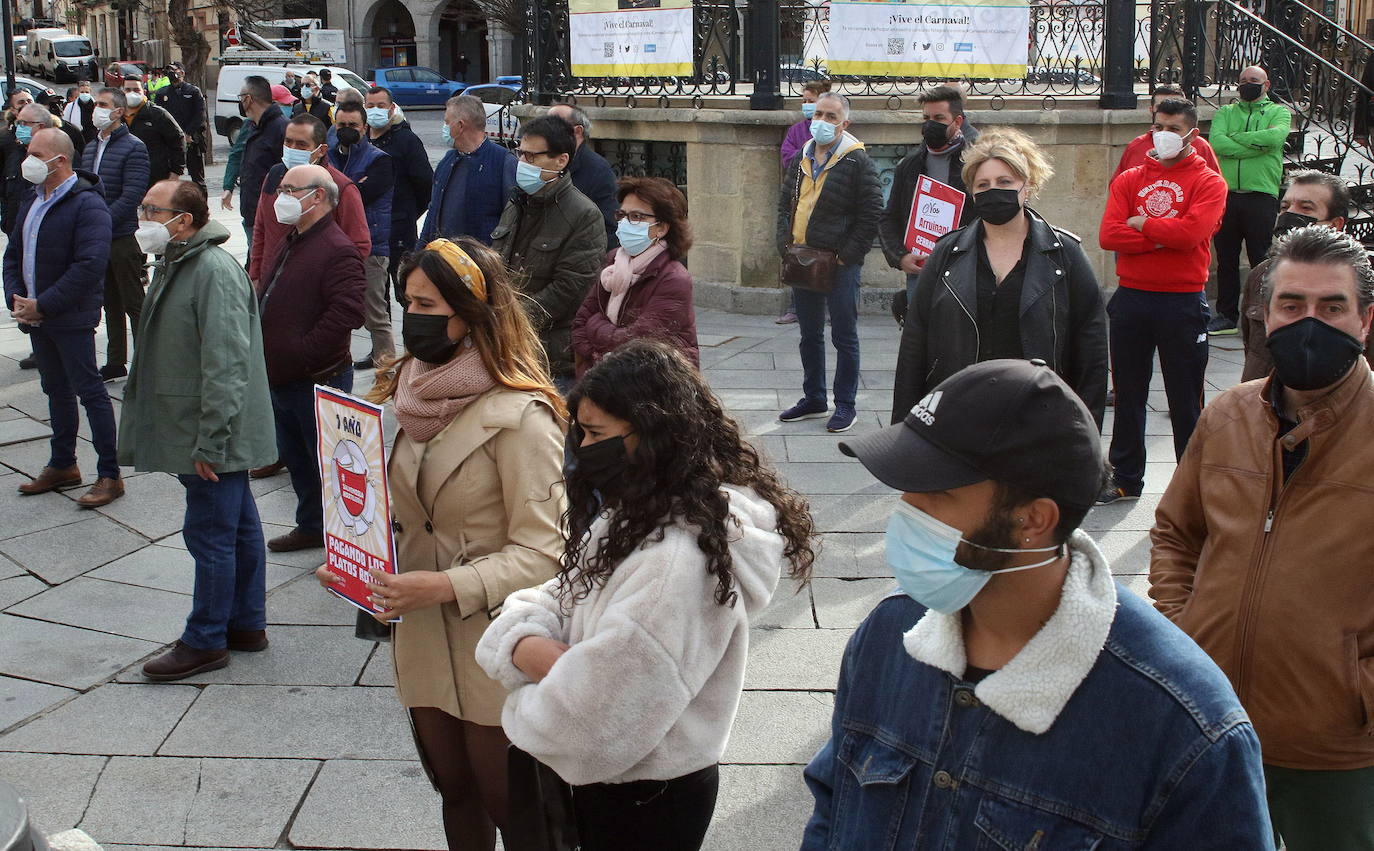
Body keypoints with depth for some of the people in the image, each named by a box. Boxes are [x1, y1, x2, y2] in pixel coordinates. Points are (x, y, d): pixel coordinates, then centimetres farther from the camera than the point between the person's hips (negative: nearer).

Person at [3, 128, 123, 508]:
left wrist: (42, 306, -21)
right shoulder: (32, 200, 12)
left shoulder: (86, 204, -16)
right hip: (36, 317, 8)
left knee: (89, 391, -4)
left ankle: (110, 475, 2)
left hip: (72, 319, -8)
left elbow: (89, 266, -24)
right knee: (56, 390, 17)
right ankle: (62, 465, 29)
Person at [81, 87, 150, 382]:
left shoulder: (133, 148, -9)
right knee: (110, 303, 15)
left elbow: (131, 195, -17)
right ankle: (116, 362, 23)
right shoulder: (90, 148, 14)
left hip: (123, 237, -7)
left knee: (134, 305, -1)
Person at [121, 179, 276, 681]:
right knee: (239, 527, 17)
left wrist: (209, 442, -25)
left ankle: (205, 641, 11)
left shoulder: (214, 272, -21)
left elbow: (225, 366, -26)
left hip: (212, 438, -10)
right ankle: (247, 625, 27)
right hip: (192, 432, 10)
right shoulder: (174, 264, 13)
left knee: (210, 535, 0)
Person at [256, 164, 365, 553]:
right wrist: (265, 355, 11)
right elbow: (267, 301, 24)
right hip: (280, 378, 10)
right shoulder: (289, 245, 15)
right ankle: (311, 526, 33)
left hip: (319, 381, -10)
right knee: (295, 458, 19)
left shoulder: (338, 251, -18)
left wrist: (299, 353, -24)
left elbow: (346, 313, -28)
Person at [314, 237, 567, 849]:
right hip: (422, 638, 6)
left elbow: (541, 553, -21)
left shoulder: (519, 415, -19)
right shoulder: (409, 393, 3)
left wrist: (446, 586, -29)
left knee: (503, 801, 9)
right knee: (454, 789, 20)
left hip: (492, 644, -6)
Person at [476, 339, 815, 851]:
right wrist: (524, 642, -17)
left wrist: (525, 715, -9)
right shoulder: (633, 520, 3)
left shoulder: (677, 559, -30)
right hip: (605, 780, 8)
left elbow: (589, 714, -30)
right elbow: (557, 597, 6)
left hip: (643, 807, -8)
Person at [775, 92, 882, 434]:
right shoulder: (800, 161, 12)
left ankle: (845, 405, 11)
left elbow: (872, 213, -10)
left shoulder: (858, 162, -8)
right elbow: (785, 204, 19)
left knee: (844, 337, 2)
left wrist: (848, 254, -14)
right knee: (810, 335, 15)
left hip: (840, 265, -6)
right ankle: (814, 399, 27)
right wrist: (785, 245, 6)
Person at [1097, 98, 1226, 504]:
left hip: (1183, 302, -3)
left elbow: (1192, 232, -19)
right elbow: (1109, 235, -6)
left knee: (1186, 398, 3)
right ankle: (1126, 478, 23)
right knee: (1128, 394, 11)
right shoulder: (1129, 179, 9)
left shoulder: (1208, 182, 0)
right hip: (1130, 298, 4)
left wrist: (1142, 223, -7)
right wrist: (1165, 237, -13)